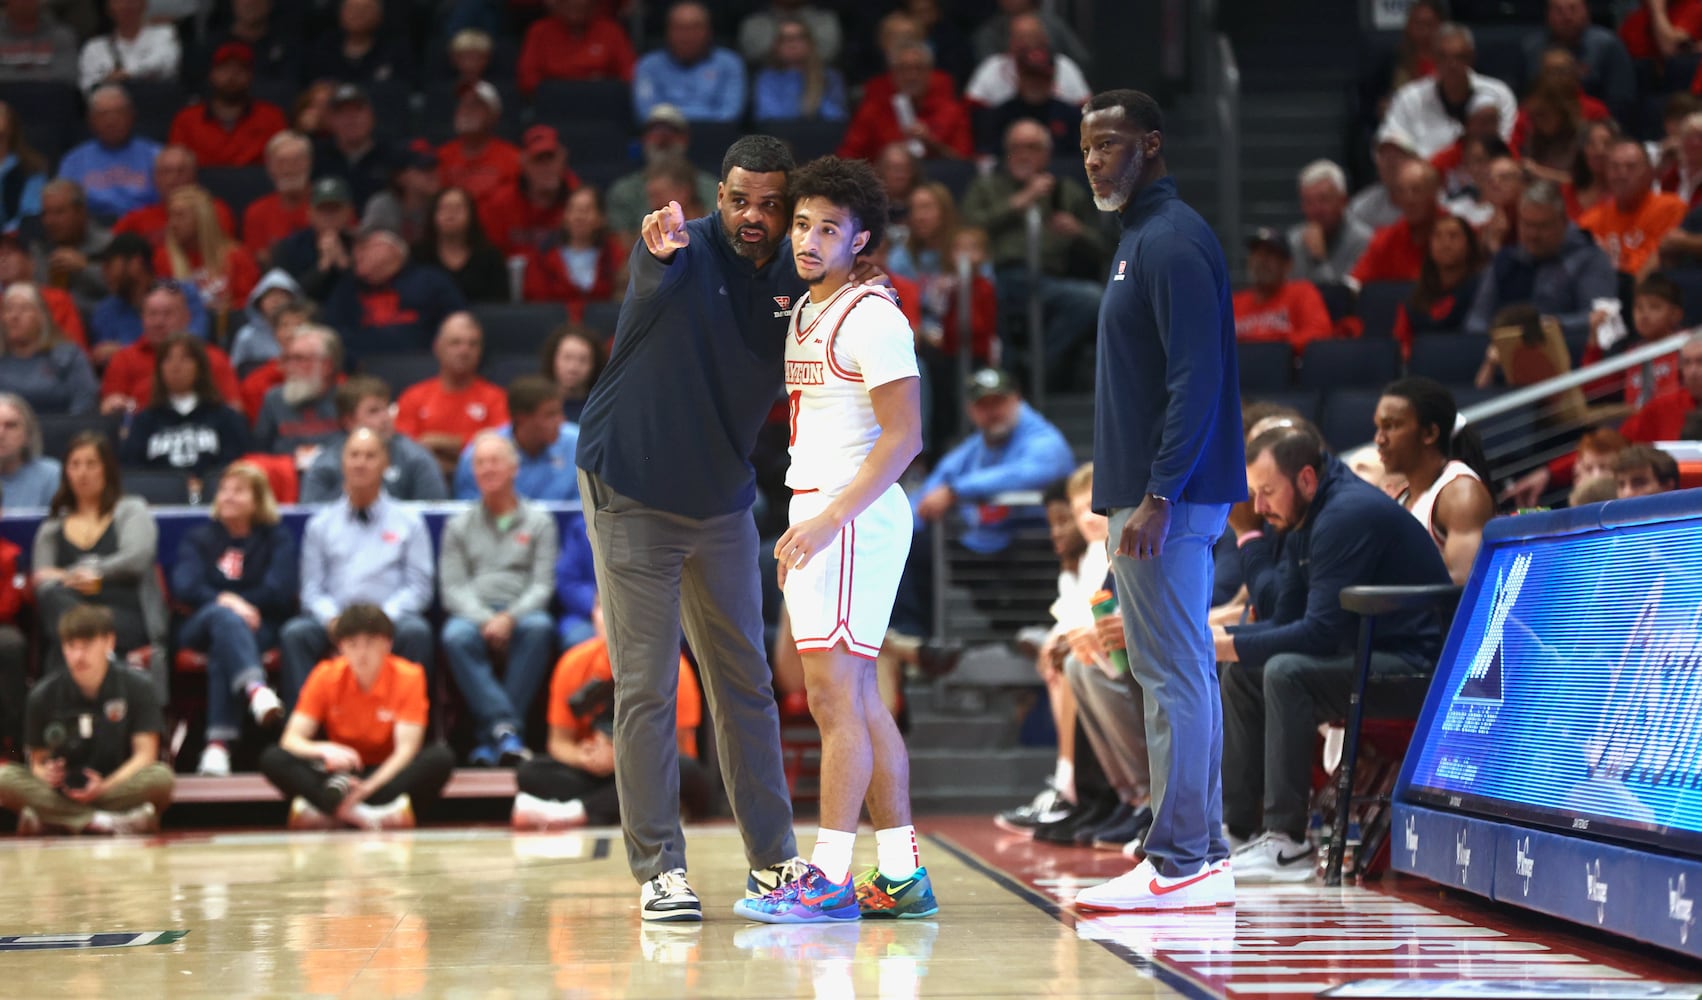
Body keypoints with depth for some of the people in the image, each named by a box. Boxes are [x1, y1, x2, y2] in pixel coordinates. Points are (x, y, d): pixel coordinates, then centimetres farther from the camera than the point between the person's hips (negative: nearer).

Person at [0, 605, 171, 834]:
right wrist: (45, 774, -21)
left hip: (118, 785, -1)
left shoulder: (136, 687, -1)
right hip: (62, 791, 1)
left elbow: (145, 753, -6)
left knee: (161, 776, -32)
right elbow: (38, 760, 4)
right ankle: (107, 821, -29)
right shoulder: (43, 695, 1)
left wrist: (105, 786, -22)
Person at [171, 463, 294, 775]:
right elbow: (184, 587, 0)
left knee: (223, 648, -37)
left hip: (259, 630, -1)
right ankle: (255, 690, -65)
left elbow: (281, 592, 0)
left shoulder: (277, 538, 17)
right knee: (223, 616, -37)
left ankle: (218, 744, -52)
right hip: (199, 629, 1)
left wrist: (234, 600, -4)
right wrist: (224, 601, -18)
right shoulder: (199, 538, 20)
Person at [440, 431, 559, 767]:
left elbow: (542, 585, 4)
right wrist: (485, 620, -13)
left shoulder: (539, 522, 16)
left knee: (539, 627, -37)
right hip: (473, 615, 1)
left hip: (521, 615, -1)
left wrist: (510, 617, -16)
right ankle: (507, 729, -43)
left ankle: (492, 738, -37)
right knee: (456, 636, -36)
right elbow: (452, 588, 7)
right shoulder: (459, 525, 19)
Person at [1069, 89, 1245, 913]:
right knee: (1184, 671, 12)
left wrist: (1159, 496, -24)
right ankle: (1202, 853, 16)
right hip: (1150, 495, 11)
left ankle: (1180, 864, -8)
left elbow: (1196, 377, -21)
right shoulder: (1145, 237, 19)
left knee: (1172, 675, -9)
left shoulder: (1173, 241, -13)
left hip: (1165, 500, -11)